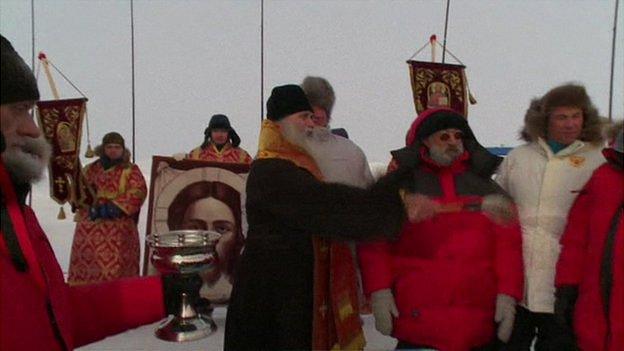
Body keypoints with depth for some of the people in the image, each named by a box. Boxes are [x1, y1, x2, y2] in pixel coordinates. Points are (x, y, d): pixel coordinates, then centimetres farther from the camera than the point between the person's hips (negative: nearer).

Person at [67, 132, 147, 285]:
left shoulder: (131, 170, 6)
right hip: (89, 228, 3)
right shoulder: (90, 169, 15)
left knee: (117, 269, -6)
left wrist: (116, 206, -16)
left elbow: (138, 192, -8)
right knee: (85, 264, 1)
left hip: (119, 229, -3)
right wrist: (93, 206, -11)